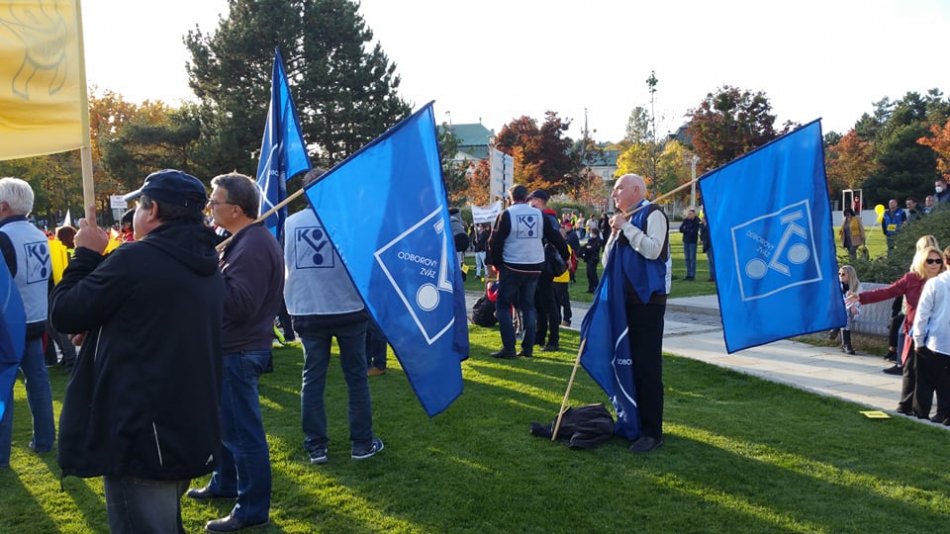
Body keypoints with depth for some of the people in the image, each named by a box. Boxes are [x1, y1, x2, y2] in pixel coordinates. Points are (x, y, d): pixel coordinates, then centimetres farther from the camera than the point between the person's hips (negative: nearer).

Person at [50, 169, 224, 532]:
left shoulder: (135, 260, -18)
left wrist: (86, 254, 3)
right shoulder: (207, 268, 9)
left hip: (140, 437, -8)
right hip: (191, 432, 9)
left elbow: (65, 314, -8)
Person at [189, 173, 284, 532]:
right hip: (235, 349, 11)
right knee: (227, 422, 23)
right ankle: (225, 483, 40)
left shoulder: (253, 246, -21)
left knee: (242, 431, -2)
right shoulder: (249, 240, 13)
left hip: (239, 353, -11)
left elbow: (240, 303, -28)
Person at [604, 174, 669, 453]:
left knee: (647, 367, -6)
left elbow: (653, 249, -23)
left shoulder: (653, 214, -7)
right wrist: (615, 233, 1)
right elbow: (607, 262, 16)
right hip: (626, 299, 9)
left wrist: (626, 227, -16)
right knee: (629, 362, 15)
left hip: (648, 299, -8)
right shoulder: (623, 220, 17)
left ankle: (652, 431, 0)